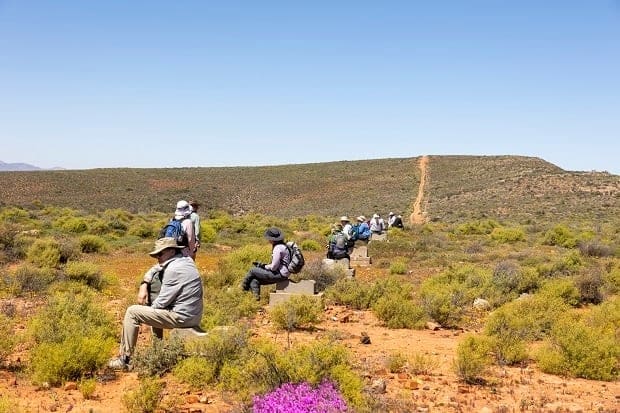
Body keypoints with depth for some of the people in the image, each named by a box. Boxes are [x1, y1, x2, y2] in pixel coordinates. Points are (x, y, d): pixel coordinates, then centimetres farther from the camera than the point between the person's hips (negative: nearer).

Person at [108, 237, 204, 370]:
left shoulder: (173, 269, -19)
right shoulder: (186, 260, 11)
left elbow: (162, 301, -16)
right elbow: (155, 269, 22)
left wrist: (149, 308, 4)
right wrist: (144, 285, 6)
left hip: (181, 317, -10)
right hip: (194, 316, 10)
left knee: (132, 312, -3)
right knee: (156, 309, 35)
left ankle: (125, 359, 1)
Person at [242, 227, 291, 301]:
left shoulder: (278, 248, -20)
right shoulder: (281, 245, 12)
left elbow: (274, 267, -21)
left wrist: (264, 266, -4)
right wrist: (264, 265, 10)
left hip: (280, 275, -10)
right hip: (280, 274, 10)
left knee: (253, 270, -2)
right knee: (255, 280, 6)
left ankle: (244, 287, 19)